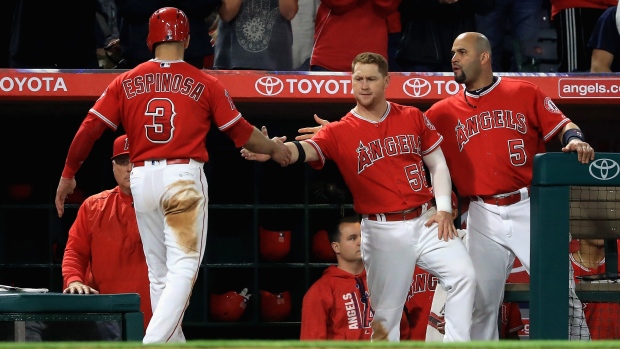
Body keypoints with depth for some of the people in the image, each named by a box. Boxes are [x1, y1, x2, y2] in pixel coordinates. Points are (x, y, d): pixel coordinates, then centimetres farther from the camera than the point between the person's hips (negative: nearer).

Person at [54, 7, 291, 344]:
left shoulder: (125, 82, 8)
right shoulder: (205, 84, 2)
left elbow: (89, 128, 2)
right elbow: (241, 132, 7)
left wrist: (68, 174, 13)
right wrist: (274, 148, 26)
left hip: (141, 178, 4)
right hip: (184, 177, -3)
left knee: (158, 274, 14)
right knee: (183, 270, -8)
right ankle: (153, 343, -26)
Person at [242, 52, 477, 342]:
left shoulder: (412, 117, 6)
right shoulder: (339, 132, -4)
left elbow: (437, 165, 11)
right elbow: (304, 149, -22)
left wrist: (444, 209, -3)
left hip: (426, 220, 2)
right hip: (383, 231, -2)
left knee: (463, 275, -14)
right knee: (386, 311, 3)